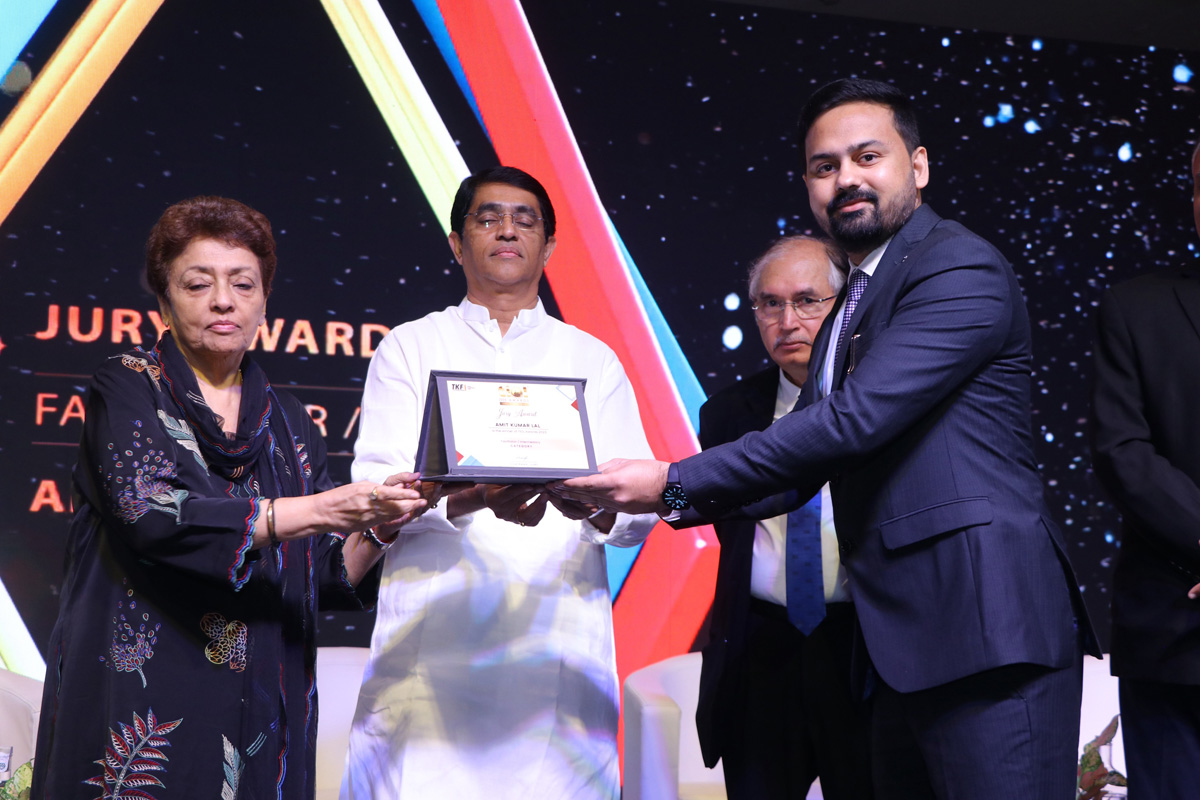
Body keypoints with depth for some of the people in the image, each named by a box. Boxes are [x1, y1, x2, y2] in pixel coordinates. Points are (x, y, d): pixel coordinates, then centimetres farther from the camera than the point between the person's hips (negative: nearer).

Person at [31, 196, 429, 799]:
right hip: (143, 703, -4)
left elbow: (329, 579, 8)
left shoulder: (288, 422, 12)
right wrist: (320, 510, -22)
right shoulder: (126, 389, 0)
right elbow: (151, 515, -18)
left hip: (262, 713, 4)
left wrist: (376, 529, -14)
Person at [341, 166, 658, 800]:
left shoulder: (593, 361, 17)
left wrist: (596, 504, -17)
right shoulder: (409, 348, 13)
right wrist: (474, 497, -20)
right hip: (433, 644, -1)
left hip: (560, 641, 1)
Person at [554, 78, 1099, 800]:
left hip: (986, 629, -9)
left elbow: (853, 419, -19)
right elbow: (801, 472, 20)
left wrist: (675, 483, -16)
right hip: (901, 640, 10)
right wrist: (651, 496, 6)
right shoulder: (852, 308, 22)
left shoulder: (959, 268, -9)